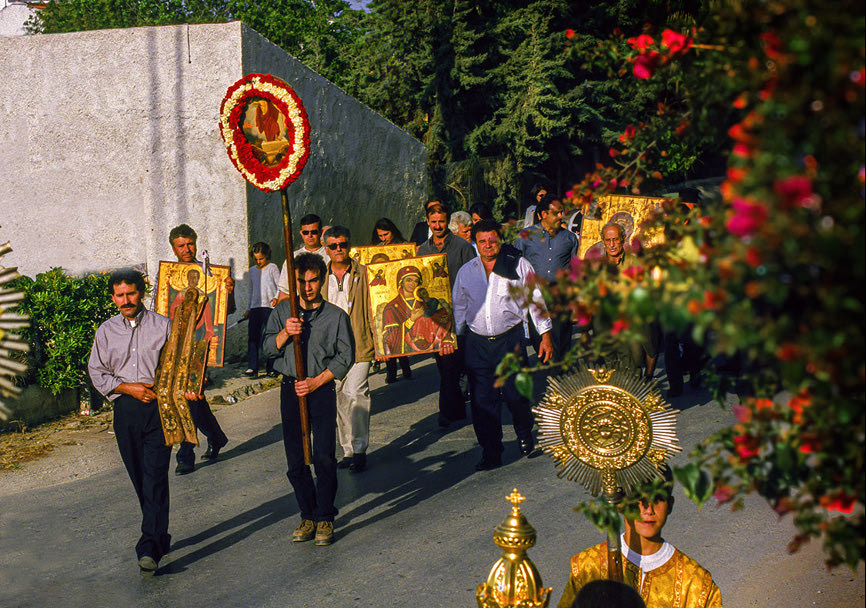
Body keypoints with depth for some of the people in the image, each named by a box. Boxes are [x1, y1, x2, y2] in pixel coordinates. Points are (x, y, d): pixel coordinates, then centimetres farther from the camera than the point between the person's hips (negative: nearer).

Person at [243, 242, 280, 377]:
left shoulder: (272, 268, 2)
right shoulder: (252, 270, 17)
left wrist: (276, 298, -21)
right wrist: (247, 309, 20)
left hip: (270, 307, -4)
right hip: (255, 307, 4)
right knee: (253, 337, -5)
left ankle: (271, 368, 5)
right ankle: (252, 367, -7)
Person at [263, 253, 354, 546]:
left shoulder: (336, 316, 3)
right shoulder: (282, 311, 10)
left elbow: (345, 356, 0)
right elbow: (268, 348, 6)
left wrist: (316, 381, -9)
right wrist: (285, 333, -14)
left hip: (322, 389, -2)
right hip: (290, 389, 2)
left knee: (324, 456, -6)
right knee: (295, 460, 4)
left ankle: (325, 518, 6)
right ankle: (308, 516, 17)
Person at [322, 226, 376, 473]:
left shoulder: (363, 274, 2)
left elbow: (373, 310, 3)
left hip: (359, 346, -4)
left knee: (355, 394, -13)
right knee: (339, 398, 9)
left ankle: (359, 450, -5)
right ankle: (348, 450, 19)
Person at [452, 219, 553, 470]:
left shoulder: (518, 265, 1)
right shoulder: (466, 271, 9)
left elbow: (536, 300, 5)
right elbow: (459, 308, 18)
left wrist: (545, 335, 3)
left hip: (510, 340, -2)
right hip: (477, 343, 2)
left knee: (517, 395, 2)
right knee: (482, 401, 0)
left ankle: (525, 437, 31)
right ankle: (490, 453, 11)